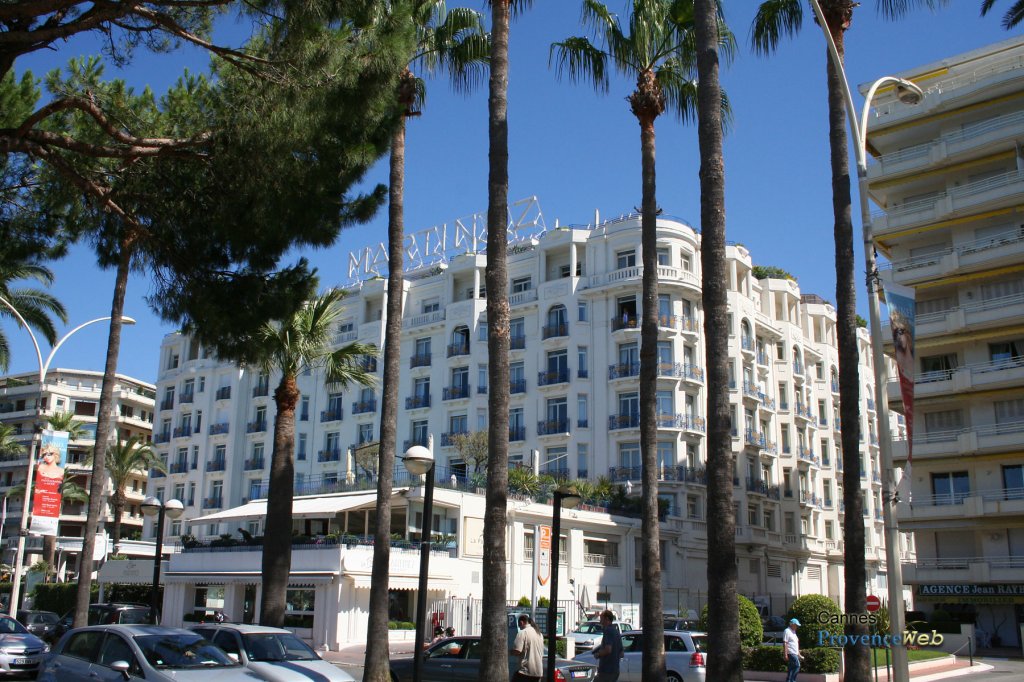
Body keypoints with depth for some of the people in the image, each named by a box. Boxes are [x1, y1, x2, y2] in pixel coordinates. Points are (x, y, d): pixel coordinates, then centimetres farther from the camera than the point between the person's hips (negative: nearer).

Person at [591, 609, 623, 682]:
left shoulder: (608, 630, -12)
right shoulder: (617, 632, 17)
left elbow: (608, 650, -24)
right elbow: (621, 654, 23)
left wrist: (598, 654, -9)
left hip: (606, 671, -9)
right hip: (615, 671, 9)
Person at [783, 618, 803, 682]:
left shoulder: (793, 632, 22)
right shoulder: (787, 631, -8)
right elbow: (785, 643, -15)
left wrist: (799, 655, 25)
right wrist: (785, 654, -21)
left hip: (794, 654, 10)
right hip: (791, 653, -10)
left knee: (791, 669, 8)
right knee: (797, 666, -17)